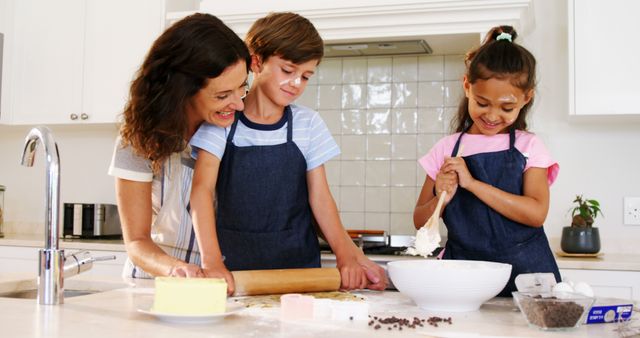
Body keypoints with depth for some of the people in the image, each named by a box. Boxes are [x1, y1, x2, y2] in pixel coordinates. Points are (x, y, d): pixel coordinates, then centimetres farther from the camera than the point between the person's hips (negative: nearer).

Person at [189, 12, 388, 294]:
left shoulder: (307, 123, 6)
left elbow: (319, 196, 3)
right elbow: (203, 188, -10)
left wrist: (345, 255, -12)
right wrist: (212, 261, -23)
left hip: (298, 261, 2)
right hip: (234, 262, -1)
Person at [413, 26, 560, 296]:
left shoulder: (528, 147, 5)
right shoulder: (446, 149, 8)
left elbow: (536, 213, -10)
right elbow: (420, 221, 11)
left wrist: (472, 182, -14)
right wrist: (441, 200, -10)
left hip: (523, 271, -1)